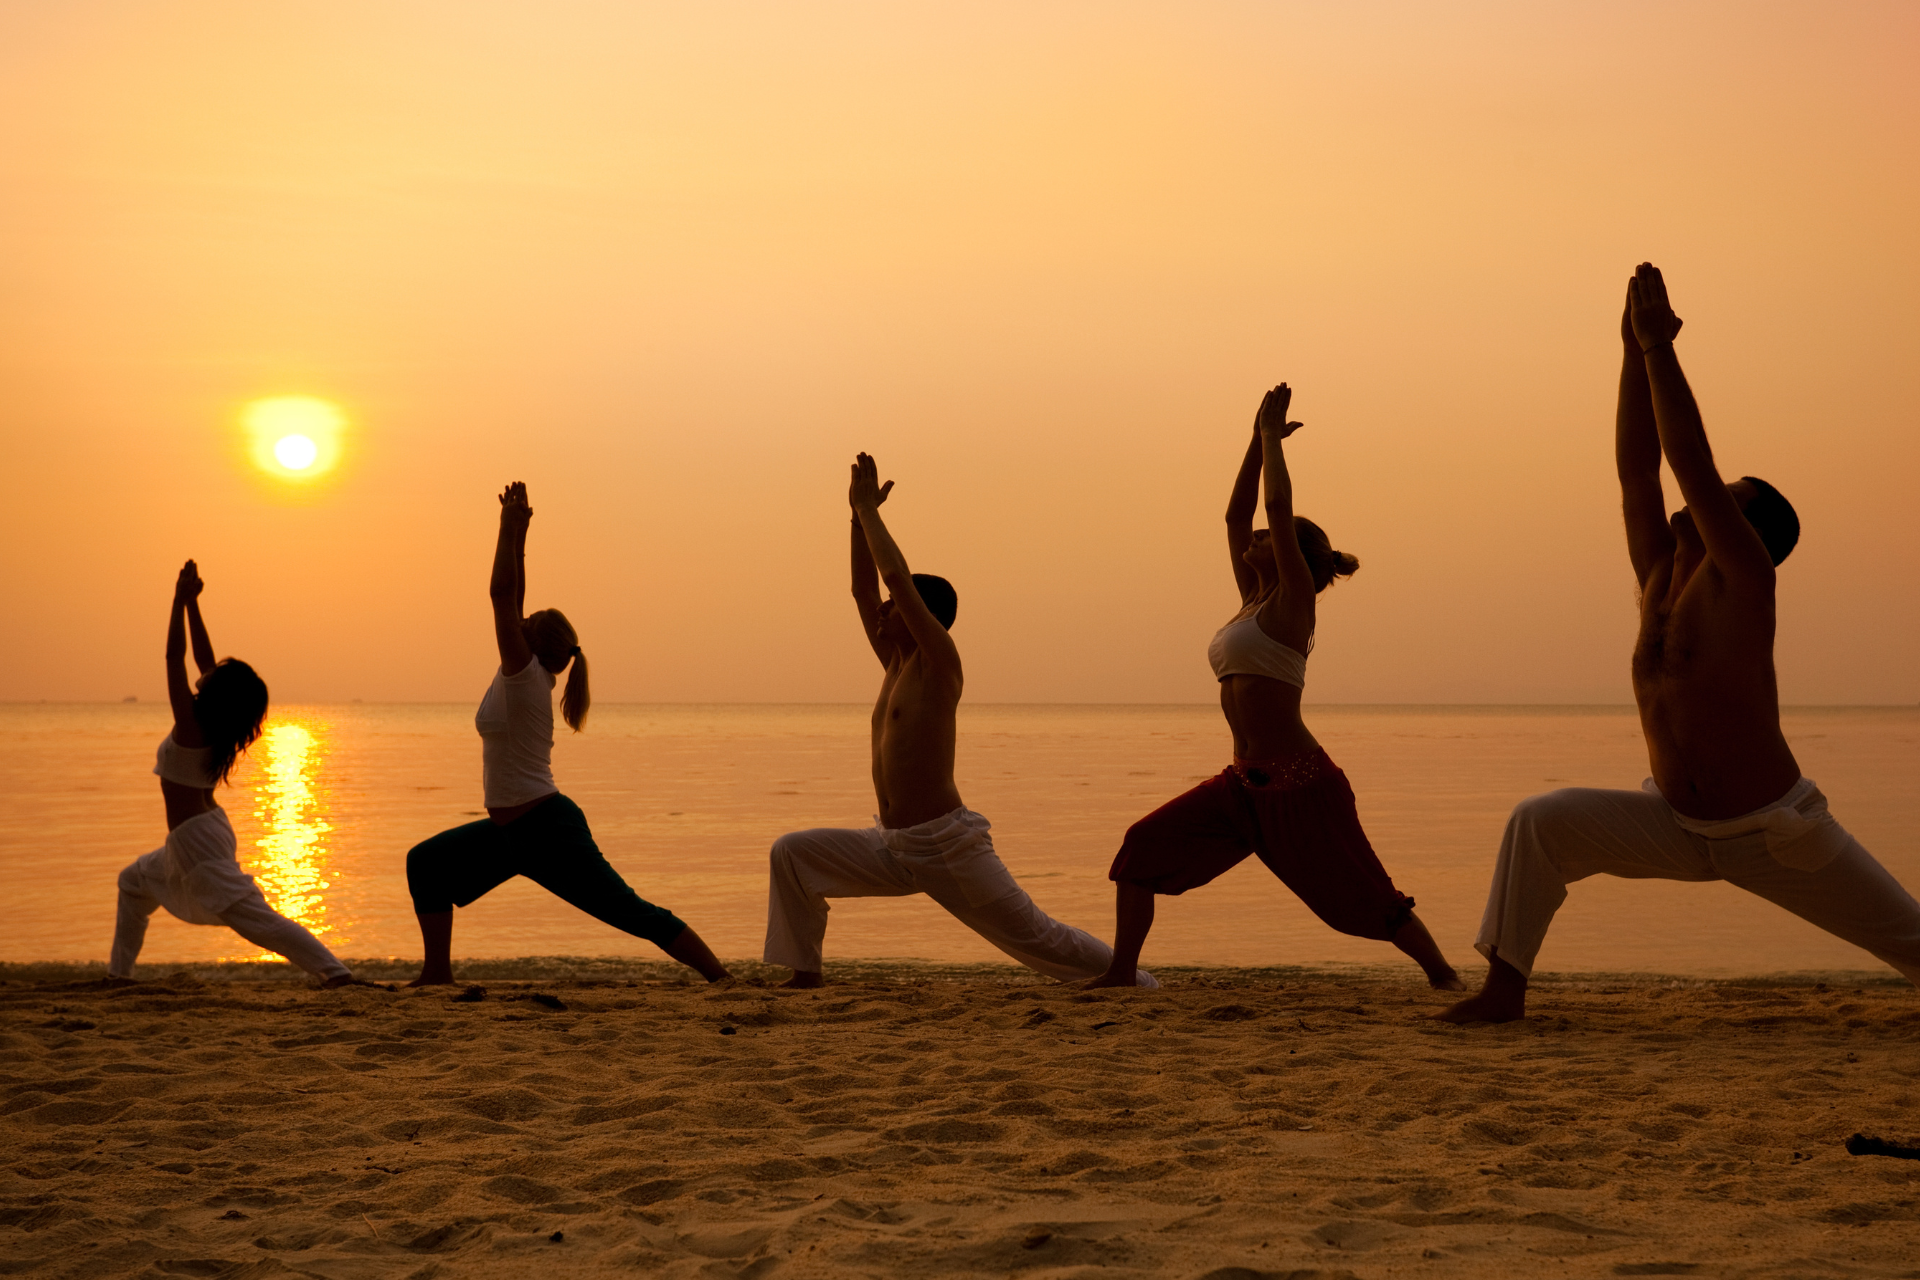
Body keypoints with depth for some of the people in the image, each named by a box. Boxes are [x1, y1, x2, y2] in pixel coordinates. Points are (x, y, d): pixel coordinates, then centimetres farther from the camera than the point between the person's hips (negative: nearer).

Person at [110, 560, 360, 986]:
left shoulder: (191, 726, -19)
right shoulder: (218, 729, 3)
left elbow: (175, 656, -18)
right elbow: (203, 658, 10)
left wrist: (181, 600, -13)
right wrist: (191, 603, 9)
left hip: (195, 839, -10)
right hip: (204, 830, 10)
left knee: (253, 917, -15)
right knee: (135, 881, 29)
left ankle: (334, 970, -23)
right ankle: (119, 971, 34)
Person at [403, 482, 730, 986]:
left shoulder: (525, 676, -15)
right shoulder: (522, 676, 8)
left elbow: (502, 595, -20)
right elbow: (510, 599, 12)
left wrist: (510, 527, -16)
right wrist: (516, 531, 11)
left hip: (548, 830, -10)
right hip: (510, 830, 10)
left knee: (633, 914, -9)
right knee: (425, 862, 9)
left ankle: (721, 978, -7)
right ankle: (438, 970, 12)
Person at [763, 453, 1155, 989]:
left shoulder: (939, 664, -10)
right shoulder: (897, 663, 12)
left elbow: (896, 577, -18)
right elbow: (863, 588, 15)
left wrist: (869, 510, -9)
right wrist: (859, 513, 10)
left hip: (949, 847, -8)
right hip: (892, 848, 8)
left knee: (1036, 937, -1)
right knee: (791, 853, -4)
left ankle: (1135, 979, 16)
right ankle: (805, 974, 0)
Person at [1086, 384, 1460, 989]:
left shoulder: (1293, 601, -6)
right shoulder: (1254, 601, 15)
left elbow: (1277, 508, -14)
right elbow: (1236, 513, 20)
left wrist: (1272, 437, -2)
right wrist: (1259, 439, 19)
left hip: (1300, 784, -8)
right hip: (1246, 783, 8)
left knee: (1364, 897, -2)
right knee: (1142, 848, -2)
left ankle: (1443, 974, 14)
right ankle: (1120, 973, 1)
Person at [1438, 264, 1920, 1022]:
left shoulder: (1743, 580, -16)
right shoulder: (1661, 579, 1)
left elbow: (1691, 461, -24)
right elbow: (1635, 467, -4)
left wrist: (1660, 345, -24)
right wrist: (1634, 348, -8)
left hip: (1779, 834, -5)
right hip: (1679, 827, 5)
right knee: (1541, 823, -13)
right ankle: (1503, 990, -10)